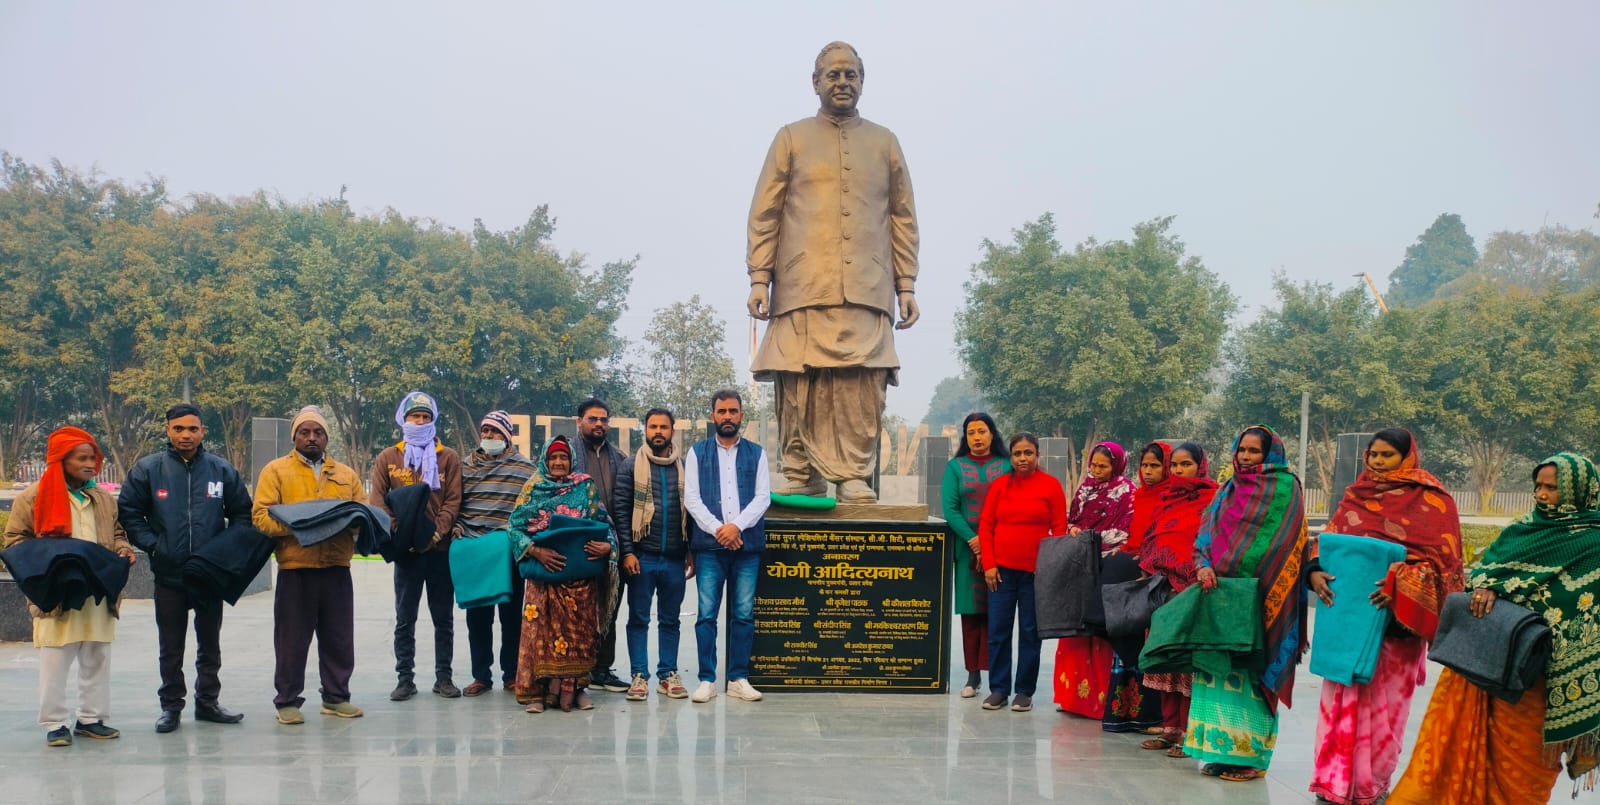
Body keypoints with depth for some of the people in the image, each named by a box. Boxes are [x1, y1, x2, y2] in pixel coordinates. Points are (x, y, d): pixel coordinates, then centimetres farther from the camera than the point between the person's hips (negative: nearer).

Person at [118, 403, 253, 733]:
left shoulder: (222, 470, 1)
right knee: (171, 647, 8)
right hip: (168, 574, -1)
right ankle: (171, 706, 18)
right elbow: (128, 512, 1)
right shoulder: (147, 469, -3)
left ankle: (207, 702, 24)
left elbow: (242, 513, 8)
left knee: (210, 644, 12)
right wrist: (152, 545, -9)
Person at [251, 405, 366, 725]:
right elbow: (260, 515, -5)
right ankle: (288, 702, 13)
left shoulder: (346, 474, 15)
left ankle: (336, 697, 20)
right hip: (295, 570, -3)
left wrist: (350, 522, -9)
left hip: (337, 570, 3)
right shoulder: (276, 470, 4)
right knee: (292, 641, 3)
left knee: (339, 639, 8)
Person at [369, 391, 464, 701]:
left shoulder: (448, 458, 5)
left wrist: (438, 530, -15)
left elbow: (453, 501, 0)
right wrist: (394, 529, -17)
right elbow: (376, 498, 0)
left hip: (440, 547, 0)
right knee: (405, 619, 5)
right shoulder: (388, 458, 6)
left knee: (443, 617, 7)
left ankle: (444, 677, 15)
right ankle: (405, 678, 13)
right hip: (406, 548, 0)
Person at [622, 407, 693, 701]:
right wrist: (627, 551, -9)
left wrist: (692, 553, 7)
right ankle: (639, 676, 8)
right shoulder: (632, 465, 1)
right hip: (642, 556, -2)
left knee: (670, 619, 9)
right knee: (638, 618, 2)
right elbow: (622, 511, -2)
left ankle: (668, 674, 15)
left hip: (674, 558, 2)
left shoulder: (684, 467, 10)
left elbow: (692, 510, 12)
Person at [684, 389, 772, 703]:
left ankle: (739, 679, 9)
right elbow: (691, 498, 1)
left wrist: (737, 526, -12)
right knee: (706, 614, -2)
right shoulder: (697, 452, 9)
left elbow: (763, 497, 2)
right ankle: (707, 680, 4)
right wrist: (717, 529, -11)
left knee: (744, 614, 3)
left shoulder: (756, 453, 11)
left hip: (747, 545, 1)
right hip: (708, 545, -1)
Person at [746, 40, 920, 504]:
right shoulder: (792, 139, 14)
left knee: (863, 385, -10)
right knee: (800, 386, -6)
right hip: (803, 289, -1)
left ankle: (854, 478, -6)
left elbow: (903, 218, 17)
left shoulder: (884, 143, 19)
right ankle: (800, 477, 1)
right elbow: (764, 214, 9)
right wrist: (759, 278, -1)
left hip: (867, 291, 1)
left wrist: (907, 286, 8)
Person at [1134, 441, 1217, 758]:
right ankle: (1170, 728, 14)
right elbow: (1146, 540, 19)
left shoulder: (1211, 500, -2)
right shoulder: (1163, 498, 16)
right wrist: (1149, 572, 8)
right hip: (1160, 587, 6)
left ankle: (1188, 732, 0)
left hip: (1190, 589, -6)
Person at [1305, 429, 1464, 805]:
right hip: (1349, 609, 3)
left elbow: (1442, 557, -8)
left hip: (1396, 615, -3)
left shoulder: (1432, 500, -1)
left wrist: (1400, 584, -23)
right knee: (1343, 693, 1)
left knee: (1384, 699, 2)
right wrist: (1316, 571, -10)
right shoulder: (1356, 495, 12)